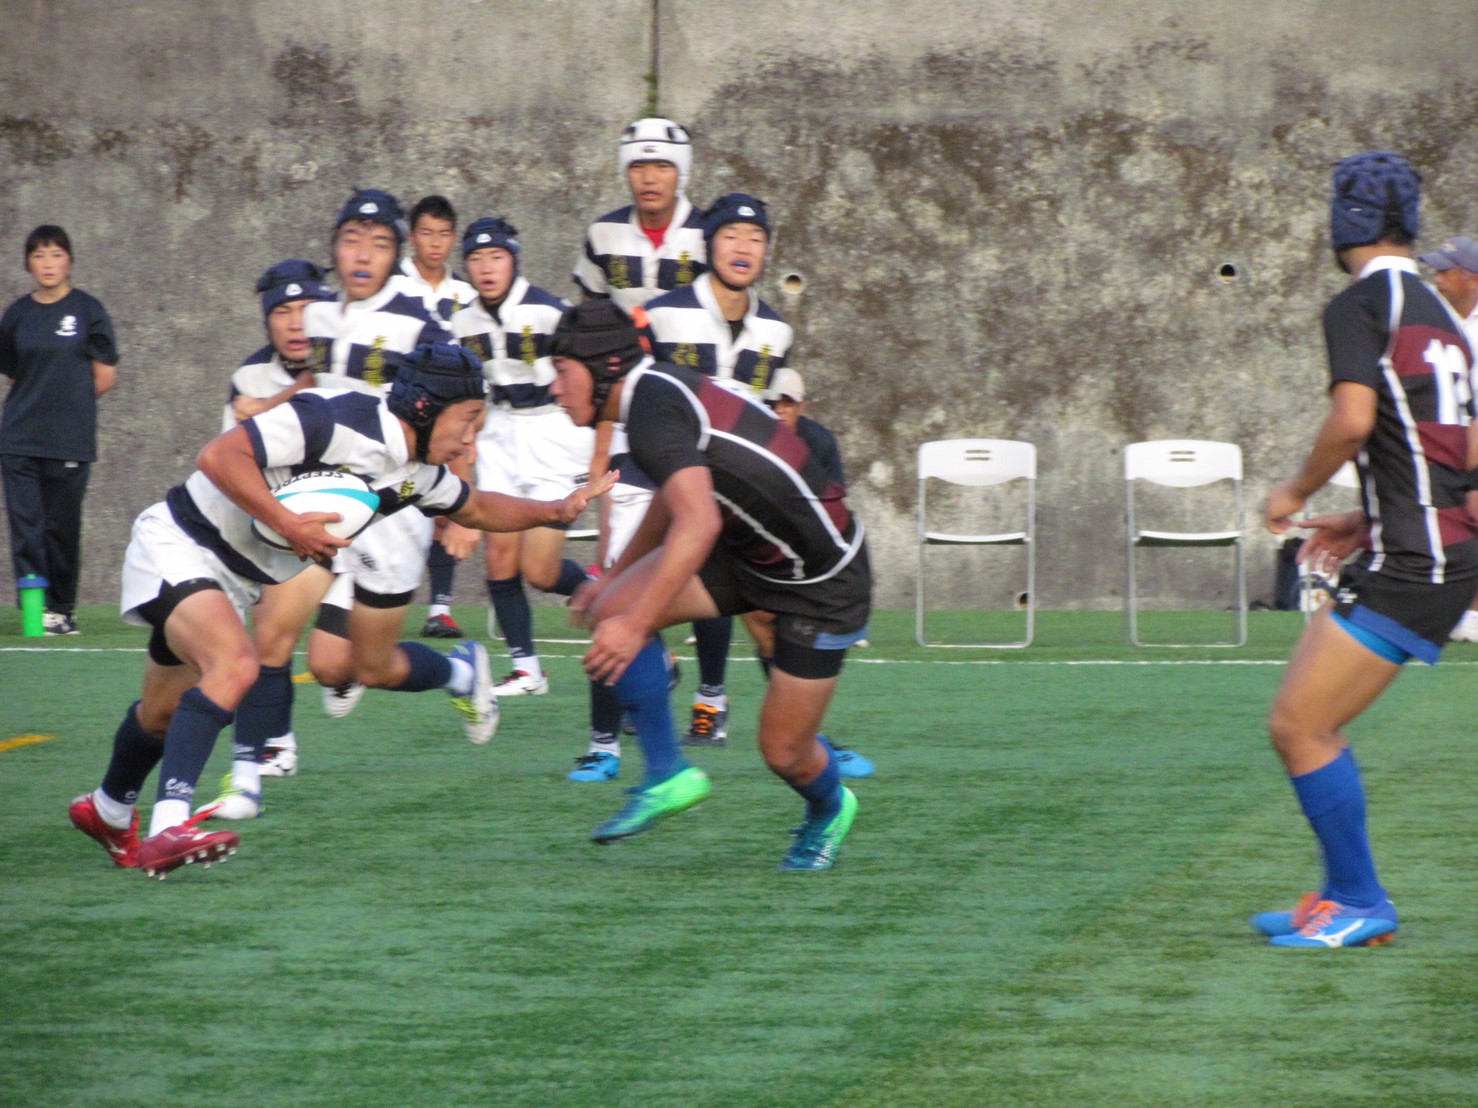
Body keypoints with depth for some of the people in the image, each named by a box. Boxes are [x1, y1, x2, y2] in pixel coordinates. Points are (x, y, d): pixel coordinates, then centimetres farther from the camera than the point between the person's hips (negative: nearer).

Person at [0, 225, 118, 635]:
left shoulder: (87, 310, 1)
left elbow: (105, 376, 4)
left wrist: (69, 399, 6)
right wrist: (36, 400, 7)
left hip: (70, 441, -2)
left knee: (62, 528, 1)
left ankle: (63, 609, 12)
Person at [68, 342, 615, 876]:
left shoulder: (417, 472, 2)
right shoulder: (338, 420, -26)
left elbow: (477, 510, 23)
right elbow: (217, 456, -30)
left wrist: (556, 509, 10)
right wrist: (288, 524, -31)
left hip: (234, 578, 9)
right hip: (177, 545, -9)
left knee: (165, 713, 18)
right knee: (235, 666, -30)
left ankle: (109, 811, 43)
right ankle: (168, 828, -37)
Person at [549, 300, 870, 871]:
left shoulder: (656, 411, -26)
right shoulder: (657, 389, 3)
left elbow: (699, 524, -40)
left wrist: (636, 624, -41)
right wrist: (615, 577, 28)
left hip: (823, 580, -9)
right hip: (750, 552, 9)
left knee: (784, 752, -1)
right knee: (610, 609, -10)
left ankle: (829, 810, 34)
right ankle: (668, 776, -2)